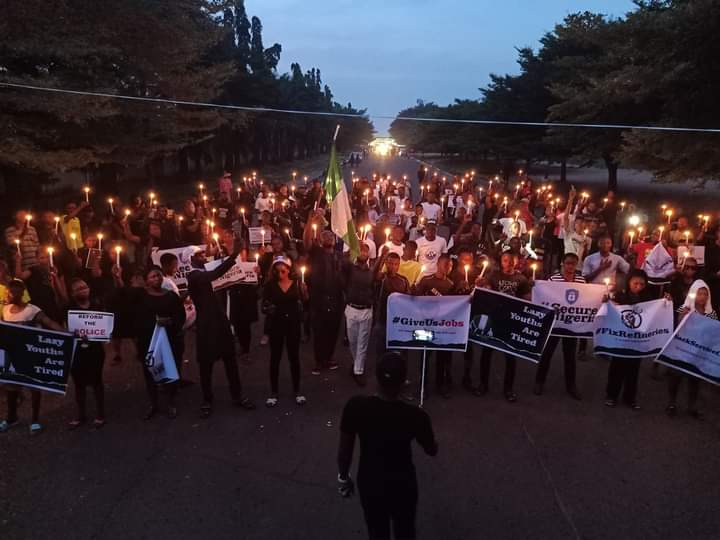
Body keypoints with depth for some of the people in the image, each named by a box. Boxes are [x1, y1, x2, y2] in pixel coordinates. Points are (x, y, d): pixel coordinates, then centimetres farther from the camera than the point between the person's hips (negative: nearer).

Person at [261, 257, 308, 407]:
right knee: (275, 358, 6)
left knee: (294, 357, 7)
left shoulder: (297, 283, -2)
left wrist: (304, 291, -27)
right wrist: (267, 309, -24)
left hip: (293, 324, 0)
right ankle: (273, 392, 17)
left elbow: (304, 302, -9)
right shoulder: (270, 285, -2)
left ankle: (297, 391, 19)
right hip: (276, 324, 0)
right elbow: (265, 304, -2)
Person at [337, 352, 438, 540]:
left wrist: (343, 477, 8)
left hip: (369, 483, 1)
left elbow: (344, 449, -11)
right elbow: (432, 451, -7)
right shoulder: (416, 416, -27)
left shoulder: (356, 406, -24)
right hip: (402, 486, -1)